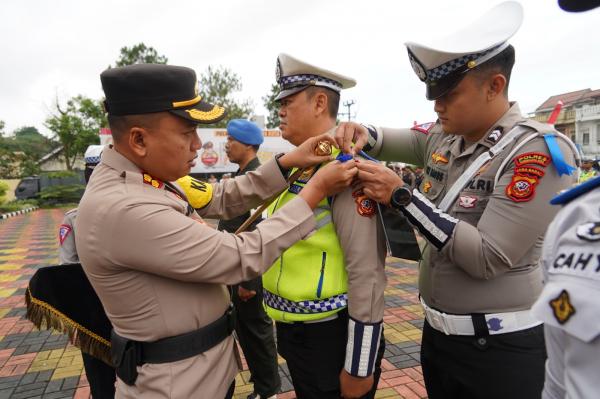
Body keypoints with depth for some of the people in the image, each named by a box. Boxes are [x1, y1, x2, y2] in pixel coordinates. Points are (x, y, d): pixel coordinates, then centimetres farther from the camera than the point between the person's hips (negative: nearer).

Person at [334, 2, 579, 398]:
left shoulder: (539, 152, -19)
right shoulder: (444, 137, 1)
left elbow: (487, 257, -25)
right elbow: (395, 138, 18)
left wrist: (402, 196, -25)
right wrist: (362, 134, -6)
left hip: (499, 349, -6)